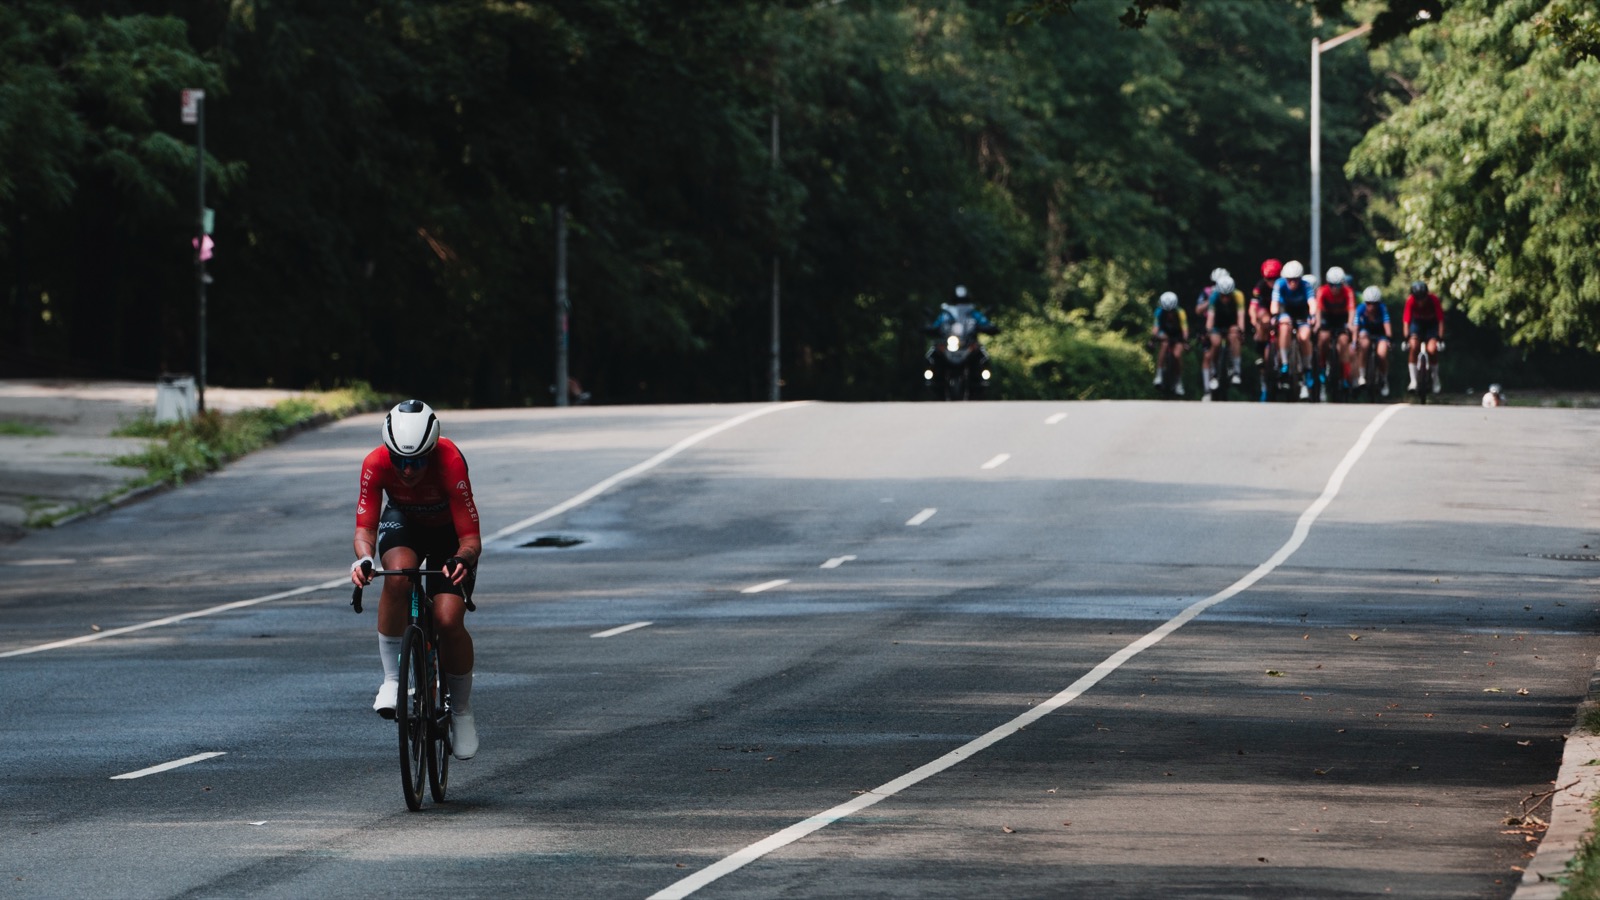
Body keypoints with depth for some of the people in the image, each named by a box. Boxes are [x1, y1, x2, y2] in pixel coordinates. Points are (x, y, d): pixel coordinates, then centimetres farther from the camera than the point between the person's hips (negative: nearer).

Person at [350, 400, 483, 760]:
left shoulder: (450, 463, -37)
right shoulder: (376, 464, -30)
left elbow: (471, 537, -37)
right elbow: (364, 527, -28)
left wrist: (463, 559, -59)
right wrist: (363, 559, -49)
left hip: (448, 531, -1)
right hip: (404, 524, 1)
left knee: (449, 621, -19)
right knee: (398, 575, -35)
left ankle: (462, 711, 7)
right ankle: (392, 679, -20)